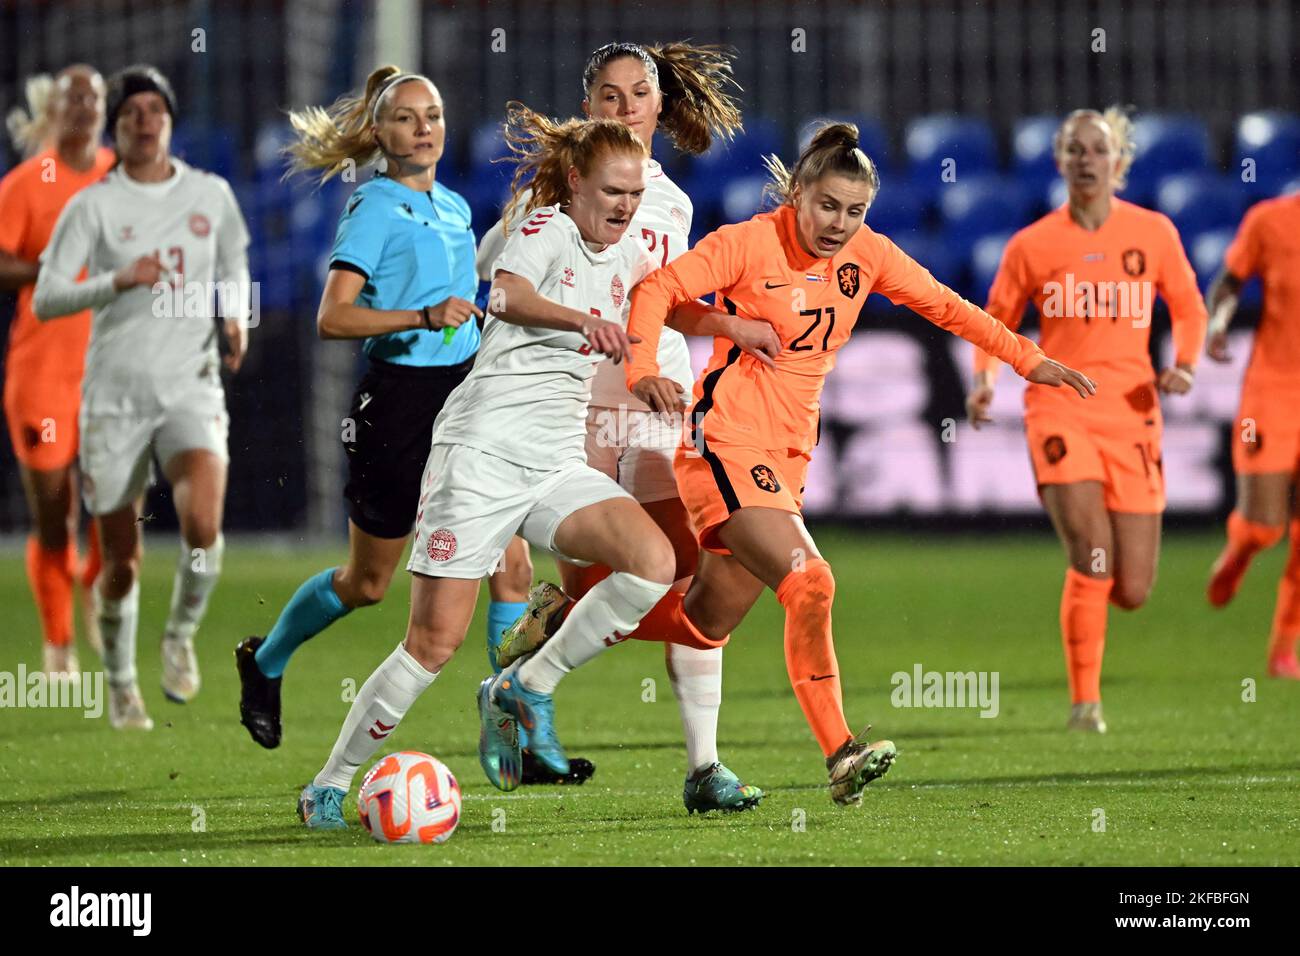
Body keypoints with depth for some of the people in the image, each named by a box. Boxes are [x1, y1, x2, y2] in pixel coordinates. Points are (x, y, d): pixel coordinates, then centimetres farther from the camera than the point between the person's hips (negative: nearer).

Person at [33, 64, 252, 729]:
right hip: (114, 398, -1)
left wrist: (236, 317, 5)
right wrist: (117, 281, -25)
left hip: (192, 390, 1)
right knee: (121, 563, 3)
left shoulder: (211, 195, 5)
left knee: (201, 523, -26)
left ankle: (181, 635, 3)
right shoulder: (93, 206, -4)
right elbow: (44, 299, -10)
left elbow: (234, 262, 25)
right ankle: (120, 684, 28)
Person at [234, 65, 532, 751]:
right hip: (398, 396, -6)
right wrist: (426, 317, -30)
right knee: (367, 582, 8)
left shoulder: (455, 207, 13)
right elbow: (333, 318, -21)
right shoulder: (375, 208, -10)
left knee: (512, 565, -8)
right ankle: (264, 664, 33)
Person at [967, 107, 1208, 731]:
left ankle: (1085, 585, 38)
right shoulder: (1031, 245, 1)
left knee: (1132, 591, -1)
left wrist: (1184, 366, -3)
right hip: (1059, 410, -2)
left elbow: (1189, 310, 15)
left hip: (1132, 416, 2)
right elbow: (995, 325, 11)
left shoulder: (1153, 234, 4)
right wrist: (983, 381, -7)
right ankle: (1084, 703, -6)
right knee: (1092, 561, -19)